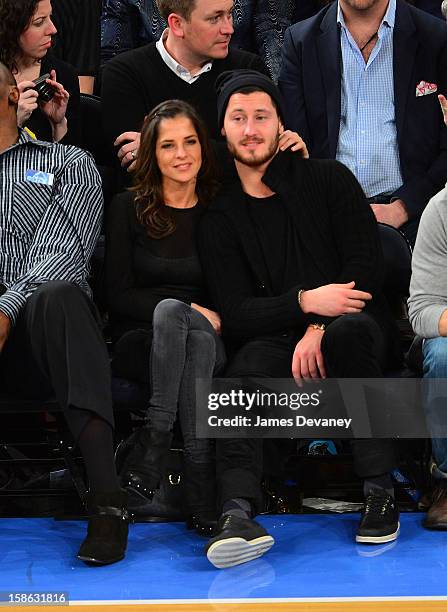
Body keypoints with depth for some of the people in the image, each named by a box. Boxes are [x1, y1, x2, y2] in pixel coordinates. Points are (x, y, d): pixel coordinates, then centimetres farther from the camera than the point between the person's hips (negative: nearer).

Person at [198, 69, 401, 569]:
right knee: (244, 371, -33)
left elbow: (366, 267, -2)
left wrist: (320, 329, -16)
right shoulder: (219, 219, 12)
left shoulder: (329, 180, 9)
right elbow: (235, 313, 0)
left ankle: (380, 491, -32)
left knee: (347, 331, -37)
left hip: (357, 329, -1)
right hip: (277, 340, 1)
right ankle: (238, 511, -51)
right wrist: (305, 303, -18)